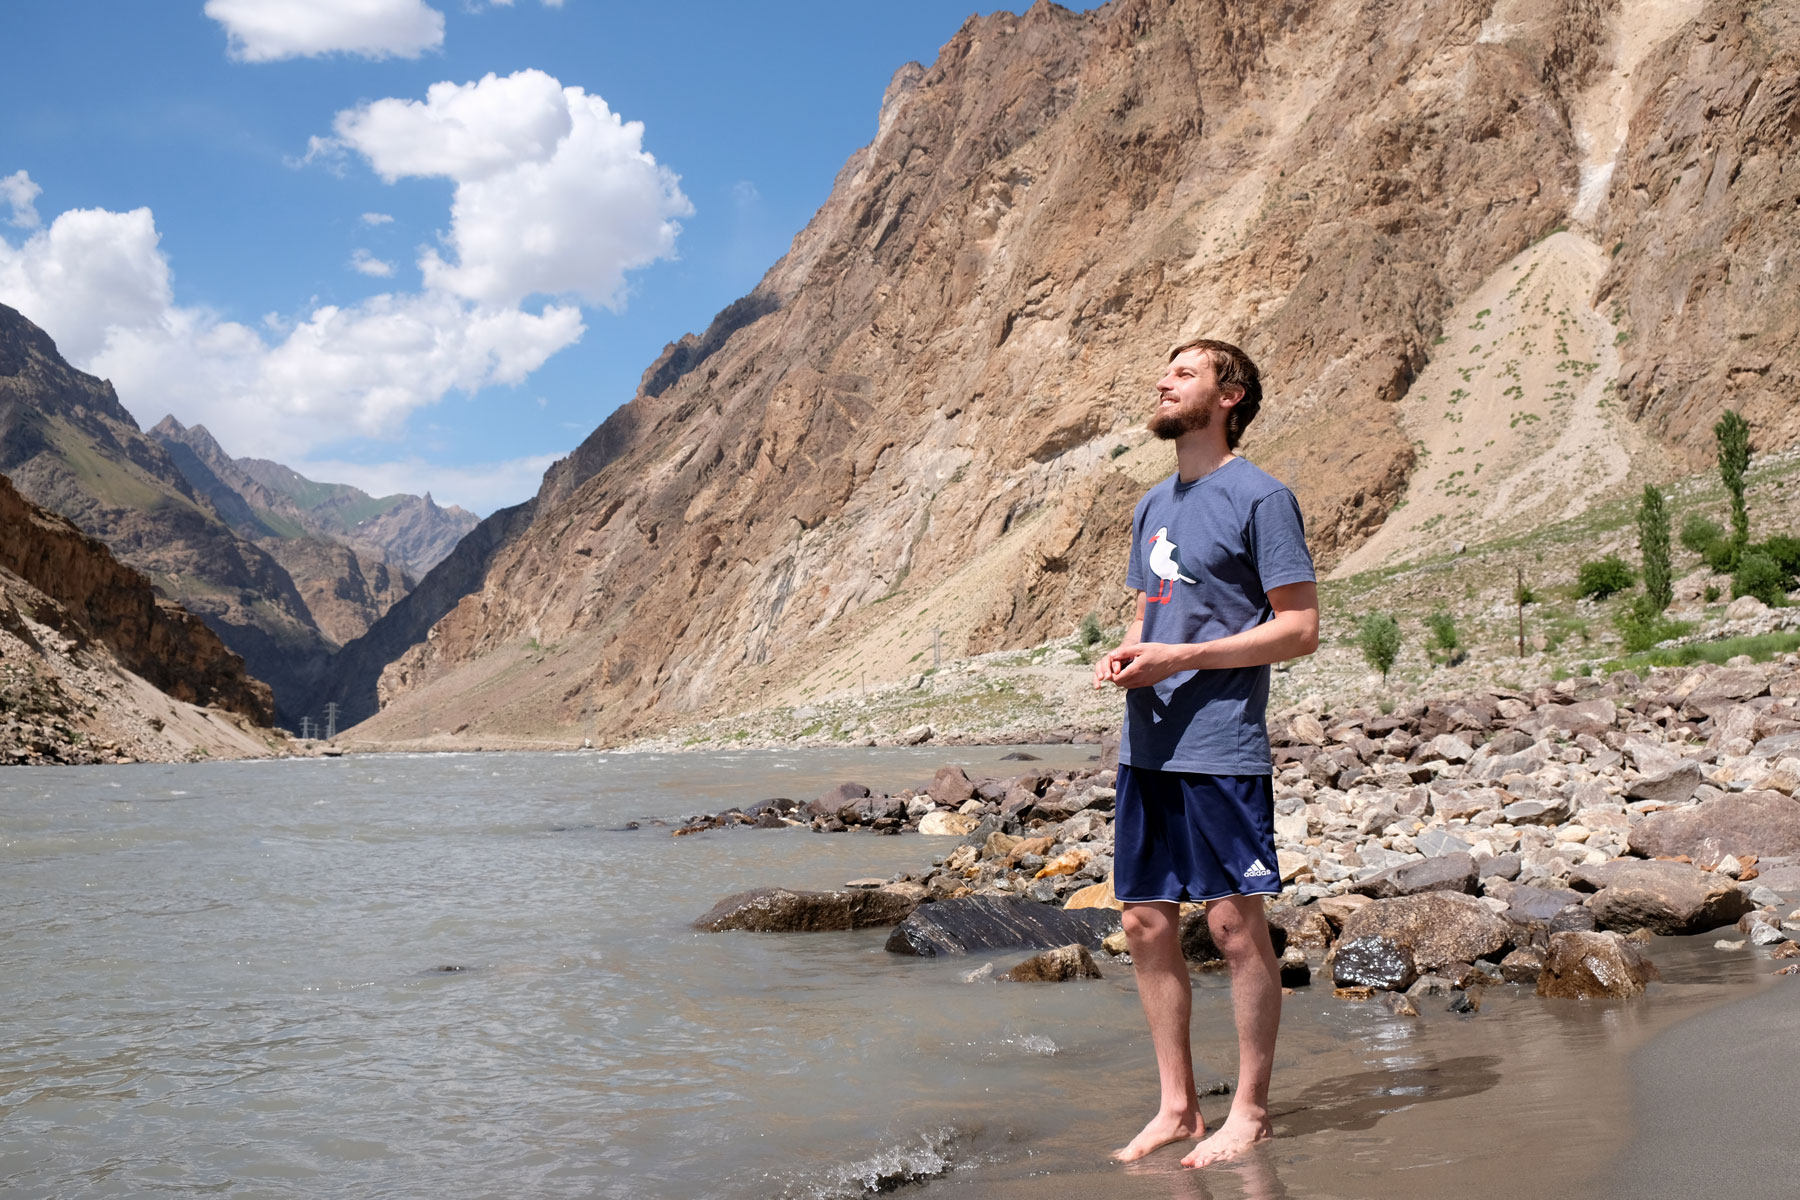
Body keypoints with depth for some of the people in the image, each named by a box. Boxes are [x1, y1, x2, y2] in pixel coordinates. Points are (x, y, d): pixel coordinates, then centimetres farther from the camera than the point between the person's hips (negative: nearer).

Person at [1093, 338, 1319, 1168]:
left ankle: (1249, 1111, 14)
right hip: (1146, 748, 8)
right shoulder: (1152, 507, 18)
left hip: (1221, 748, -7)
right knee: (1147, 926, 9)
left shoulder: (1259, 497, -5)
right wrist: (1121, 656, 2)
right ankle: (1176, 1106, 21)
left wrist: (1177, 658, -15)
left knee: (1235, 925, -1)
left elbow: (1300, 629, -9)